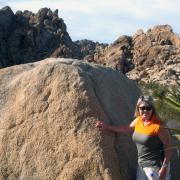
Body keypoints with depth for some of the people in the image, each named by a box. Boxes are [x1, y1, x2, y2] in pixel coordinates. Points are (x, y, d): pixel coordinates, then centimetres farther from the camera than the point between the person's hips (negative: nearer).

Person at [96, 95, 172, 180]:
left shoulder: (158, 125, -18)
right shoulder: (138, 120, 4)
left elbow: (168, 146, -15)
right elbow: (126, 128, 21)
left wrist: (164, 167, -16)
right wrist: (107, 127, 20)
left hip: (156, 166, -8)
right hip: (142, 165, 8)